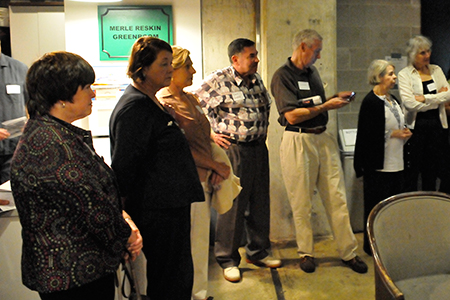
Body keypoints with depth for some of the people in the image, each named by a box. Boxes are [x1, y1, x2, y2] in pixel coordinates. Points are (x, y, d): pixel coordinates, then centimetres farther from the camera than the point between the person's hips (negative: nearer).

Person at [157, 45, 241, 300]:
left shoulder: (191, 98, 14)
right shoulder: (163, 102, -13)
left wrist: (216, 169, 3)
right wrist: (216, 165, -10)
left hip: (204, 178, 9)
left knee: (202, 239, 17)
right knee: (187, 240, 1)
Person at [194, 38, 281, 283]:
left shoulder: (257, 80, 13)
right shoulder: (217, 81, -8)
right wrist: (210, 135, -11)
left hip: (259, 148, 7)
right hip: (233, 149, -7)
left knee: (260, 202, 13)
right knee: (232, 204, -1)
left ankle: (258, 252, 30)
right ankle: (227, 259, 15)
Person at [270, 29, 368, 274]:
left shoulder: (312, 72, 16)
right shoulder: (282, 76, -9)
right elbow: (292, 116, -18)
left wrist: (336, 98, 9)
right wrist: (326, 106, -12)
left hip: (323, 138, 7)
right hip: (298, 141, -7)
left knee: (337, 197, 7)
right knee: (301, 202, 4)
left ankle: (348, 252, 17)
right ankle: (306, 252, 20)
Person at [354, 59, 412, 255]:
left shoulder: (392, 100, 14)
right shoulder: (371, 102, -13)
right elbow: (368, 134, -18)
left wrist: (404, 133, 3)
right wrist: (393, 134, -16)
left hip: (396, 162, 9)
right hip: (378, 164, -9)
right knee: (376, 206, 1)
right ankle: (371, 245, 14)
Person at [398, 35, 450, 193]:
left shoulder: (436, 70, 11)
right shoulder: (404, 74, -3)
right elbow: (409, 103, -16)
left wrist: (425, 98, -12)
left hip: (437, 125, 4)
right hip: (416, 126, -4)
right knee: (412, 171, 2)